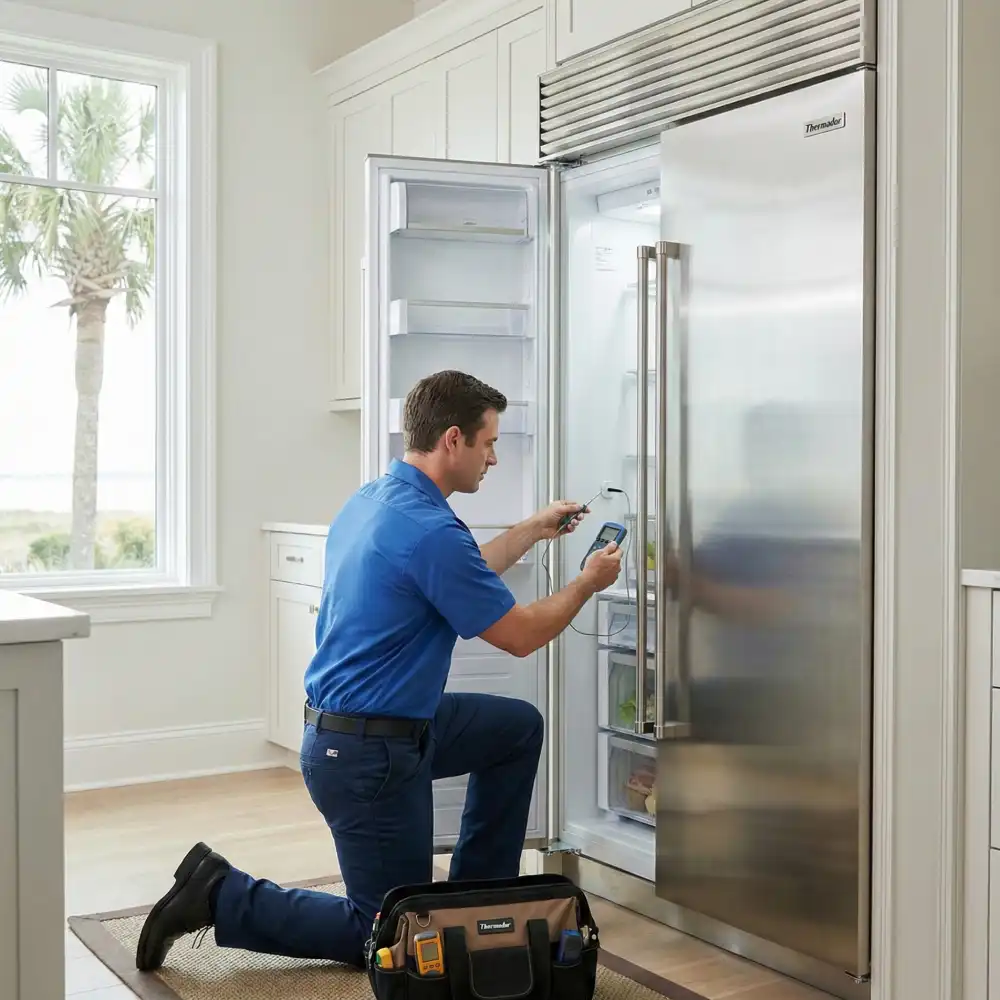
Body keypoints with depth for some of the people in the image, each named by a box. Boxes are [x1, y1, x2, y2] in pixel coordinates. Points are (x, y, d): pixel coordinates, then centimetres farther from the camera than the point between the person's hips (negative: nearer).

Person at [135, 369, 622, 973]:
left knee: (519, 727, 20)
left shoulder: (371, 500, 5)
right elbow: (522, 636, -14)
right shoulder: (429, 529, -25)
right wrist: (587, 584, 3)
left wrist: (534, 530, 27)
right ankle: (223, 897, 4)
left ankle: (479, 894, 27)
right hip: (369, 755, -10)